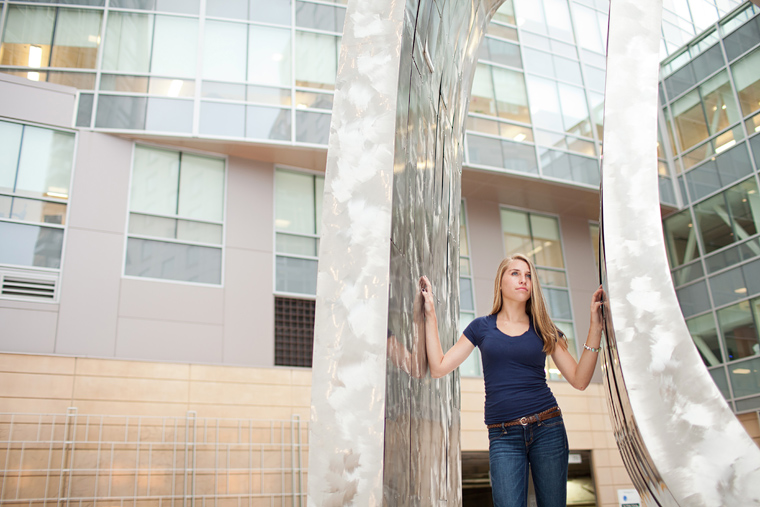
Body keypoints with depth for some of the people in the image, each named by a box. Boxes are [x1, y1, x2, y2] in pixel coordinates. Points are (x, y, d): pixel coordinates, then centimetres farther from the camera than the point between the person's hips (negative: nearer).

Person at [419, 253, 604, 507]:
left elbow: (579, 379, 3)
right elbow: (439, 367, 3)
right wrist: (430, 313, 1)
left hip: (547, 428, 1)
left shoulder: (544, 329, 10)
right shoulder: (482, 327, 9)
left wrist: (595, 327, -5)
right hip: (503, 436, -1)